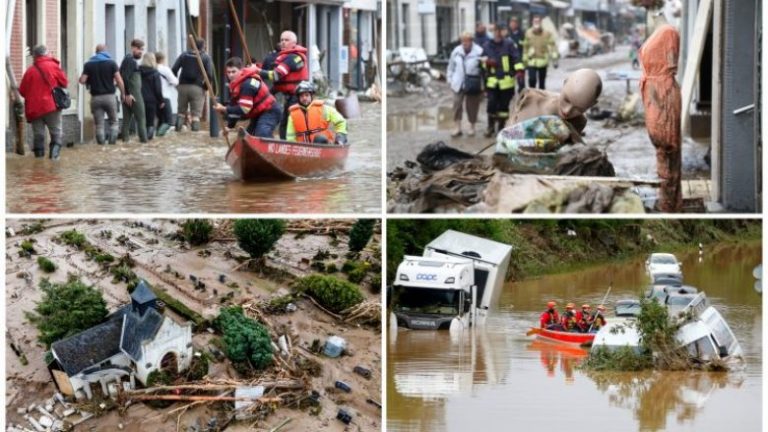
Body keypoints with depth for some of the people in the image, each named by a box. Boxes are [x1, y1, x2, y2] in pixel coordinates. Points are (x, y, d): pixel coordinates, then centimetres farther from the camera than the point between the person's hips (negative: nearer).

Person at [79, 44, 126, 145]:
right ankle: (112, 140, -1)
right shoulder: (111, 63, -2)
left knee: (99, 124, 4)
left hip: (96, 97, 1)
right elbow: (119, 80, -8)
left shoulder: (88, 64, 2)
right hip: (109, 96, -1)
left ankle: (101, 143, -1)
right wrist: (123, 93, 4)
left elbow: (82, 80, -5)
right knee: (113, 121, 12)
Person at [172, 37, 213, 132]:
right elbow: (210, 74, -10)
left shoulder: (184, 55, 8)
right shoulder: (206, 57, 0)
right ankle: (195, 129, -8)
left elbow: (174, 70, 2)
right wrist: (206, 85, 3)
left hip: (183, 86, 3)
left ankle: (178, 128, 2)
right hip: (198, 88, -3)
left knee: (181, 111, 14)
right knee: (196, 113, 0)